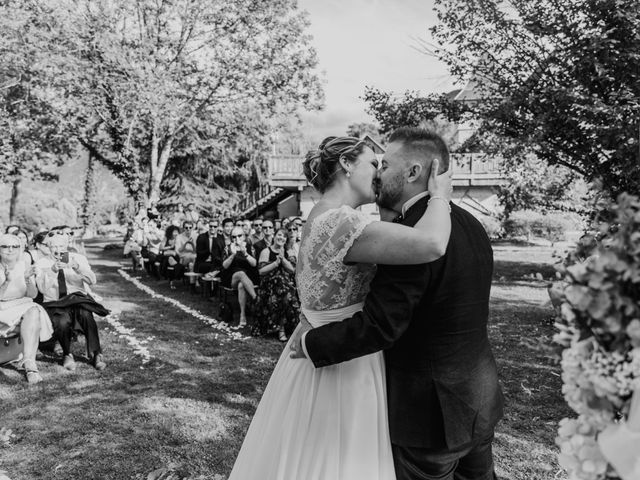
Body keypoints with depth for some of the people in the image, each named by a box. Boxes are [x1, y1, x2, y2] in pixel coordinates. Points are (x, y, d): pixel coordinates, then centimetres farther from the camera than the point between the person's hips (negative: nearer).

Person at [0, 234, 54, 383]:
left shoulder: (25, 265, 1)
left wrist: (28, 280, -24)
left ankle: (29, 362, -37)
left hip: (22, 307, 1)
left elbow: (32, 295, -4)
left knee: (33, 312, -31)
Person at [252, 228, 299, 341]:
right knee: (276, 299, -31)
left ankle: (281, 329, -14)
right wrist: (276, 263, -10)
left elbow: (293, 269, 0)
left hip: (287, 285, 2)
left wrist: (283, 258, -10)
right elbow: (261, 271, -3)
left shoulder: (289, 253, 14)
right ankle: (281, 328, -13)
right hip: (270, 284, -2)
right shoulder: (266, 251, 7)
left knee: (288, 297, -29)